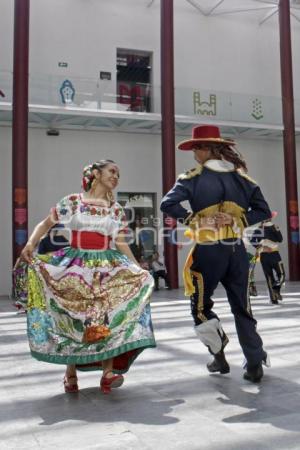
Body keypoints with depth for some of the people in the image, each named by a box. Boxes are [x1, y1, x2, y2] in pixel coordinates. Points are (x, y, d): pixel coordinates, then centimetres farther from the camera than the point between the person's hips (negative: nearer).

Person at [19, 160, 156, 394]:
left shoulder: (116, 210, 11)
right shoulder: (72, 201, 5)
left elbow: (121, 243, 8)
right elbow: (46, 223, 6)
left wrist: (139, 269, 0)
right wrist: (31, 243, -12)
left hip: (106, 266, 1)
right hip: (75, 265, -1)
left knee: (108, 315, -17)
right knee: (72, 316, -4)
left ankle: (108, 371, -15)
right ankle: (71, 372, 12)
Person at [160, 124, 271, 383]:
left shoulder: (194, 178, -6)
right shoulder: (241, 177, 7)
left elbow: (167, 204, -16)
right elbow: (263, 211, 6)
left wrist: (191, 219, -6)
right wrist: (239, 221, 0)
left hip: (208, 251, -4)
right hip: (237, 250, 4)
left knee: (201, 306, 16)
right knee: (242, 308, 13)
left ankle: (219, 356, 19)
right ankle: (255, 364, 14)